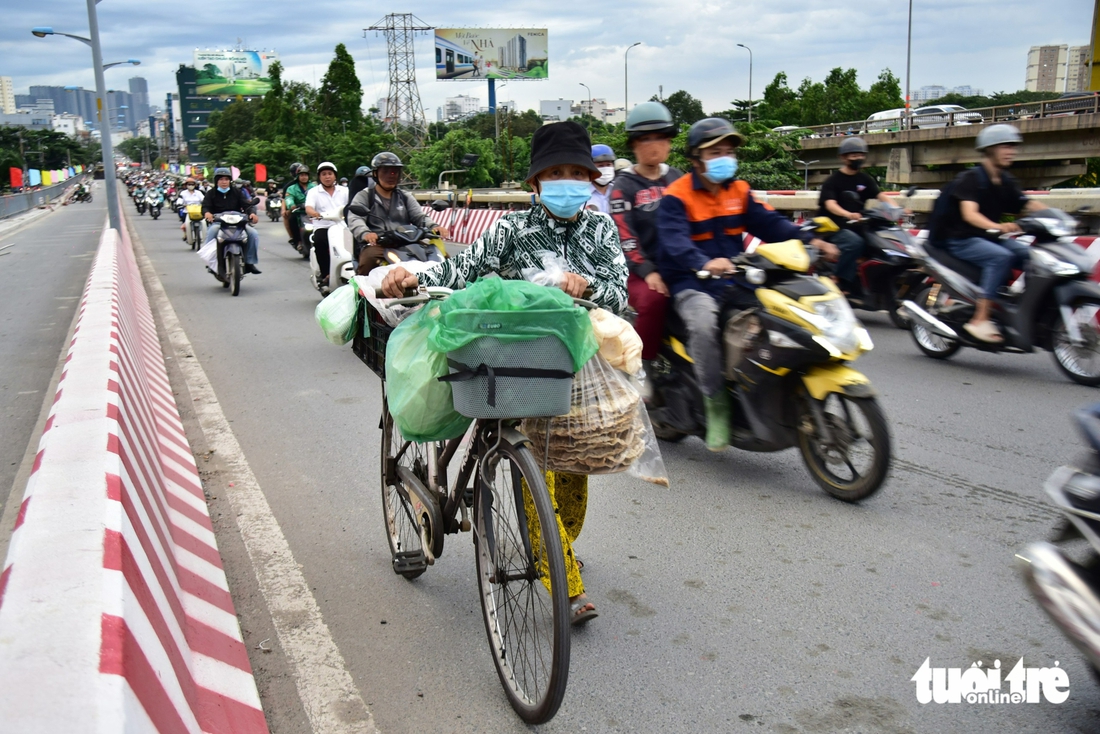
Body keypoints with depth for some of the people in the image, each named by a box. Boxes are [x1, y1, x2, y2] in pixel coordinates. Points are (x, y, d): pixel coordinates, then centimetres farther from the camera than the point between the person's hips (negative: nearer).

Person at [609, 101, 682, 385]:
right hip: (640, 269, -4)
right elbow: (625, 236, -7)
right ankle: (641, 367, -15)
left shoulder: (677, 179, 17)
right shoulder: (623, 185, 3)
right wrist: (647, 271, -19)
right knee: (653, 299, -35)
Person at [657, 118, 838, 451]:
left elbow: (768, 222, 5)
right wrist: (705, 264, -44)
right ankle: (716, 404, -23)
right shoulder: (676, 197, -6)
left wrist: (809, 240, -12)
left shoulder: (739, 191, 15)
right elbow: (674, 240, -23)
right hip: (692, 285, -6)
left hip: (734, 280, 6)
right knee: (704, 324, -35)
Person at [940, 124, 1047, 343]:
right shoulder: (970, 178, -12)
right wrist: (997, 227, -45)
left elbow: (1028, 205, 3)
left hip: (992, 238, 7)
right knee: (1001, 257, -32)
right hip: (962, 240, -7)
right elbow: (969, 214, -27)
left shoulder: (1007, 181, 12)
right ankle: (980, 320, -33)